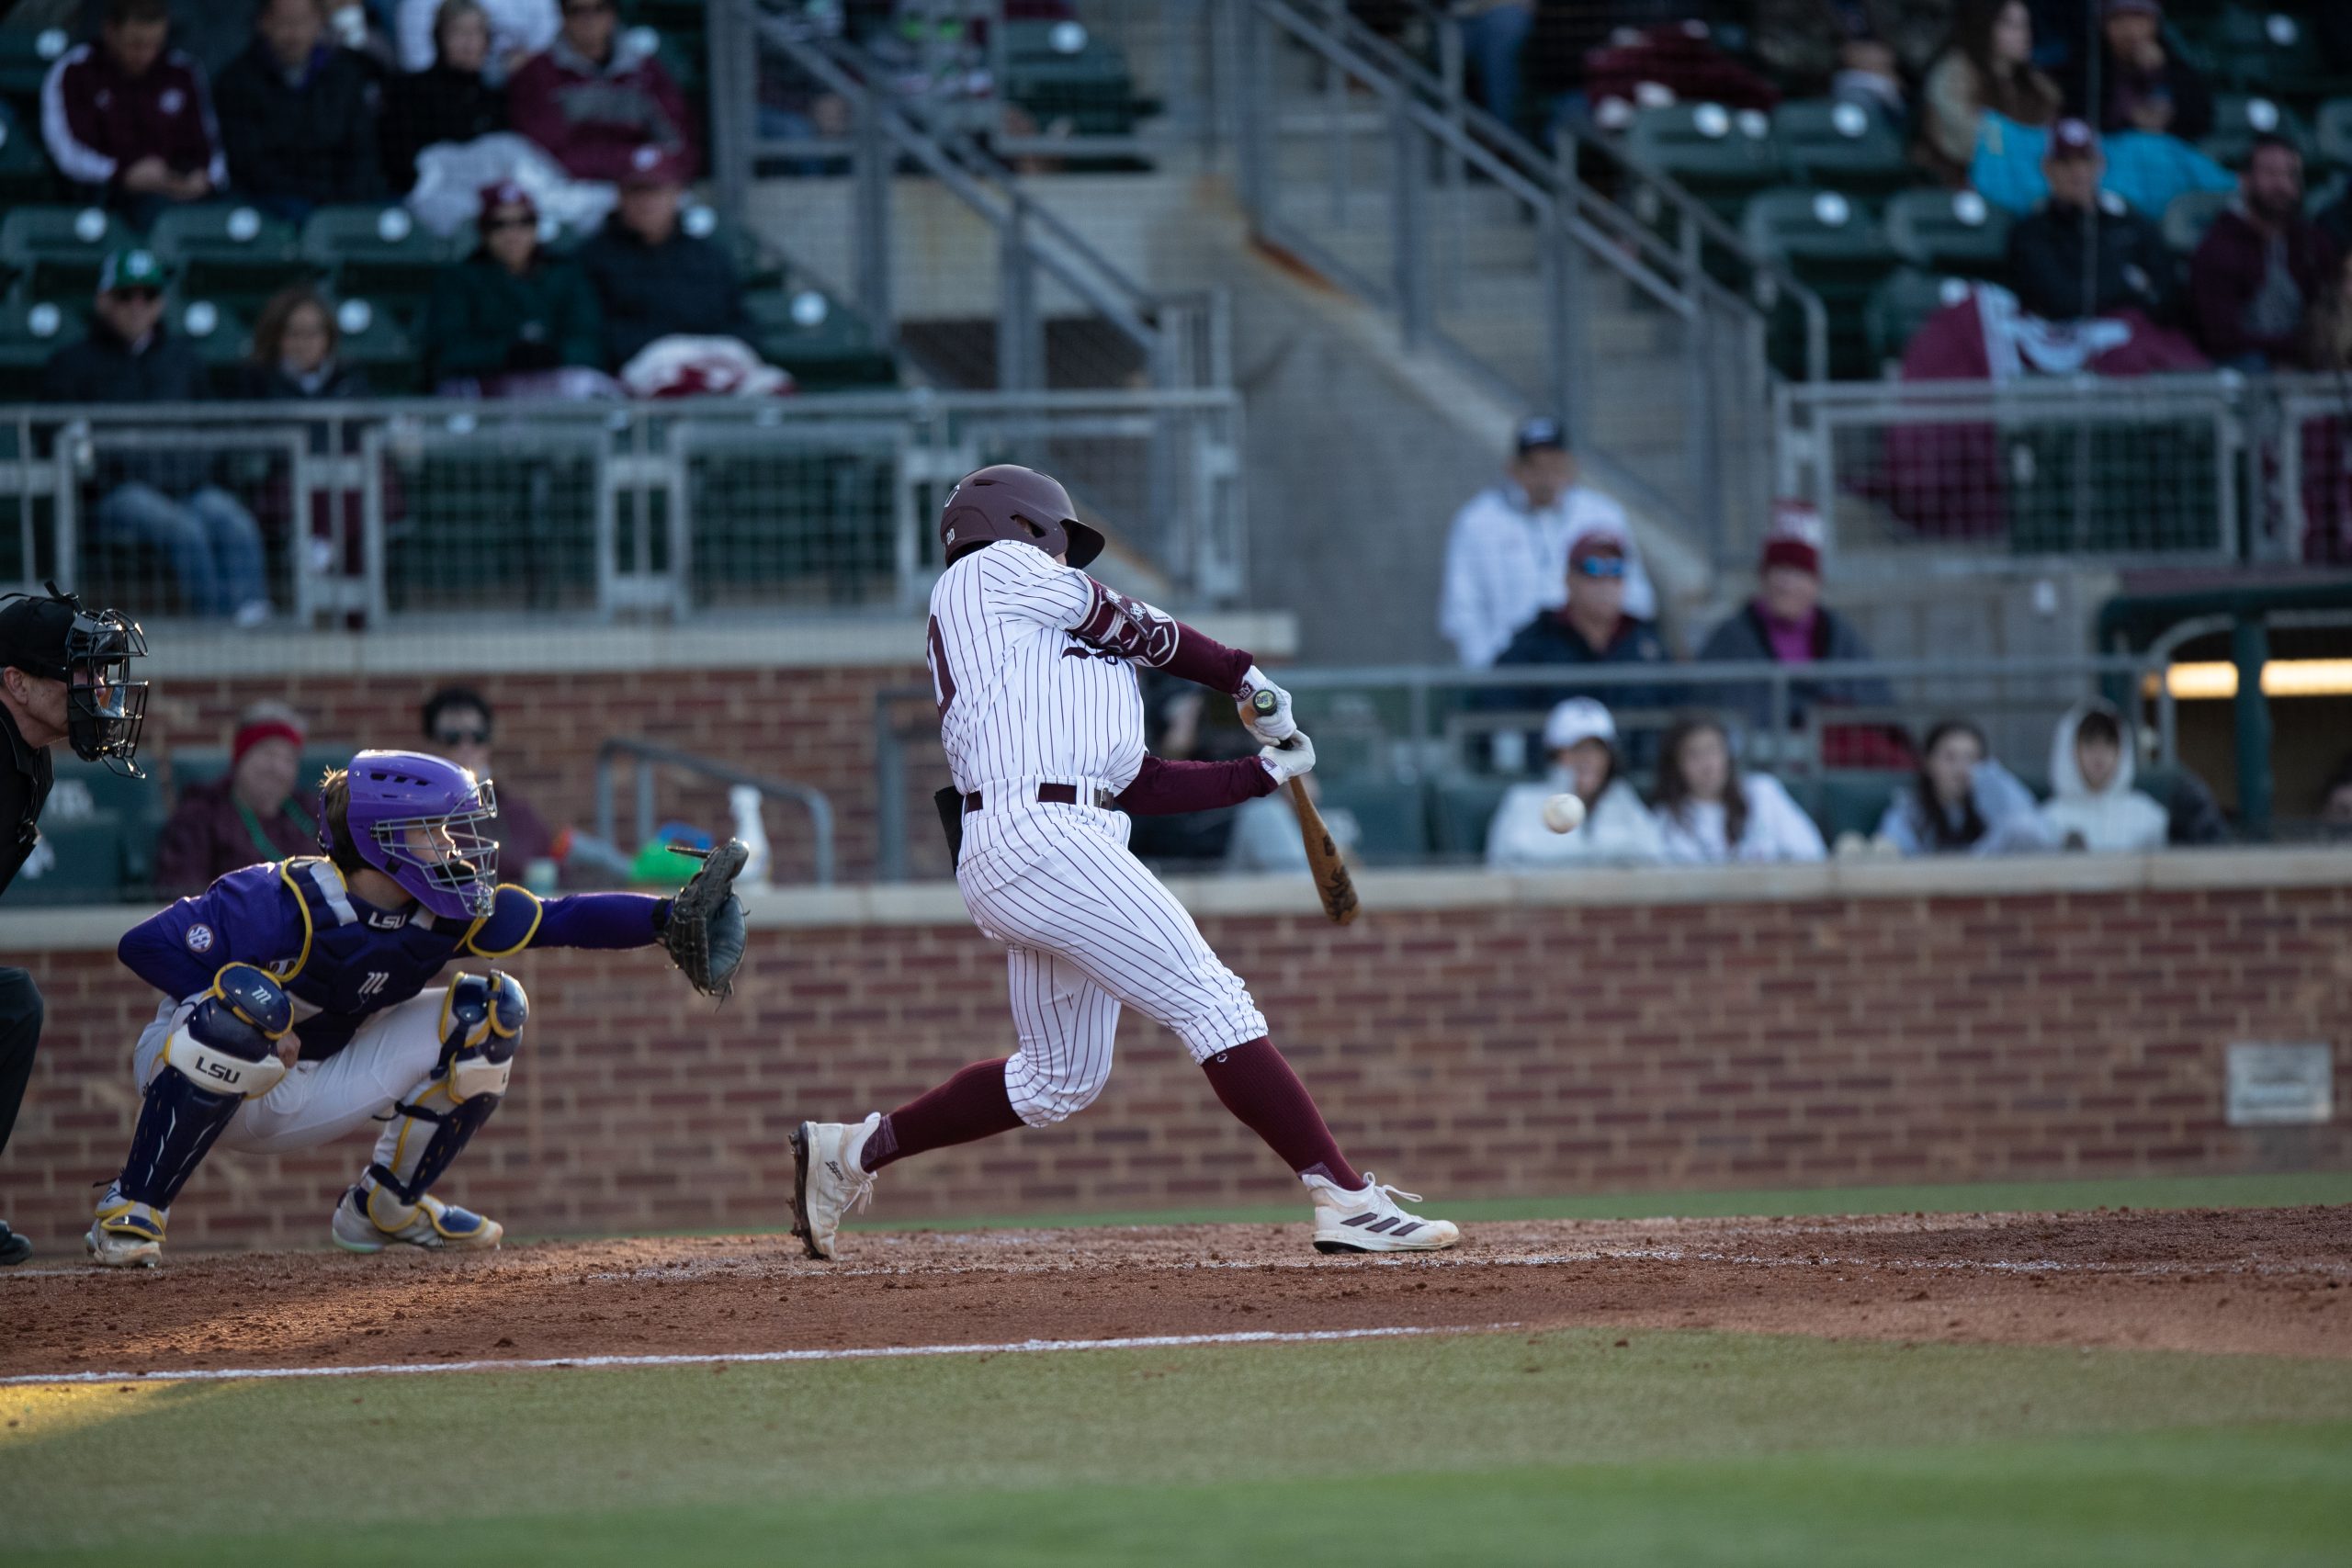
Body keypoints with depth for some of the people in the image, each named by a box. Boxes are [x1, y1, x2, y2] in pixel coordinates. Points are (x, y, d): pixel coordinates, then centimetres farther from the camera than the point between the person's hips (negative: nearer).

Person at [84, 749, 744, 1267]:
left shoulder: (439, 916, -10)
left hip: (311, 1097, 7)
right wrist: (237, 989, -38)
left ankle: (386, 1205, 9)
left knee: (490, 1010, -4)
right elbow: (144, 944, -28)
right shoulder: (283, 905, -28)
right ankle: (131, 1210, -28)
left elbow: (561, 919, -12)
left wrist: (666, 916, -25)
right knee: (246, 1011, -43)